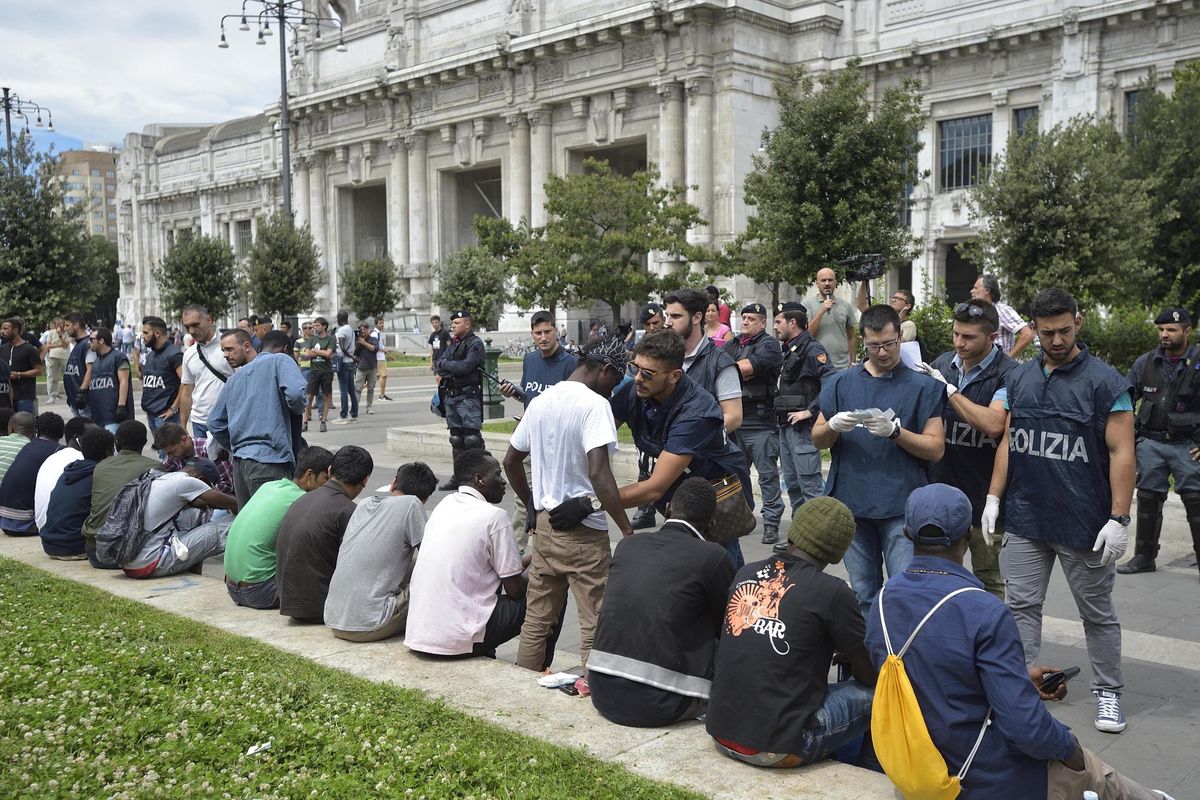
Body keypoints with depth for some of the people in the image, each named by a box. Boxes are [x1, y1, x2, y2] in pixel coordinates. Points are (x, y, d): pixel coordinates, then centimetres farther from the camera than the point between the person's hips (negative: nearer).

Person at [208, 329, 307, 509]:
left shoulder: (234, 379, 19)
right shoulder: (279, 361, -1)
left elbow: (215, 423, 23)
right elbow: (296, 393, -19)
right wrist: (298, 409, 3)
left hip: (239, 461, 7)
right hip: (268, 461, -7)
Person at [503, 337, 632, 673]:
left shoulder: (540, 402, 9)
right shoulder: (595, 405, -15)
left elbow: (510, 460, 17)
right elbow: (598, 473, -25)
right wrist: (627, 530, -21)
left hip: (544, 525, 7)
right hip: (583, 532, -7)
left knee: (536, 619, 16)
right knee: (594, 627, 2)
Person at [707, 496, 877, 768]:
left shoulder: (745, 574, 5)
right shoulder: (832, 592, -11)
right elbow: (869, 675, 3)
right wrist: (848, 657, 25)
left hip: (721, 734, 6)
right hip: (776, 749, -6)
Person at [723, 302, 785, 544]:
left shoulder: (768, 344, -3)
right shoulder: (731, 345, 18)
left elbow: (750, 366, -18)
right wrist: (740, 372, -9)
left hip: (760, 421, -7)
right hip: (734, 419, 7)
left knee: (767, 474, -4)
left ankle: (771, 523, 0)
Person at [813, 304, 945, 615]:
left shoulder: (922, 386, 0)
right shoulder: (842, 383, 10)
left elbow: (936, 449, -3)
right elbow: (817, 439, 10)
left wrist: (895, 431, -18)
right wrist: (833, 426, -12)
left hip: (901, 505, -3)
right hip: (852, 502, 3)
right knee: (863, 595, 13)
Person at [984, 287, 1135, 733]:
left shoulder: (1104, 382, -7)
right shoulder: (1019, 379, 7)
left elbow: (1121, 453, -10)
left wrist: (1119, 519, -15)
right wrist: (994, 498, 6)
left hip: (1085, 525, -4)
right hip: (1025, 519, 4)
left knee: (1097, 613, 10)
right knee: (1021, 607, 7)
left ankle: (1108, 693, 24)